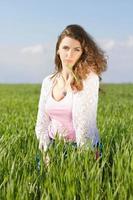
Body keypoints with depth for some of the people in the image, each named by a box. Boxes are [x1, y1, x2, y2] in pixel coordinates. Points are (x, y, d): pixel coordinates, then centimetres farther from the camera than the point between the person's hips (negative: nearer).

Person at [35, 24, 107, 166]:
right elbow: (42, 121, 6)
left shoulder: (89, 78, -12)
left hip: (82, 148, -3)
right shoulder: (48, 81, 3)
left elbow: (84, 122, -19)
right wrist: (46, 152, -2)